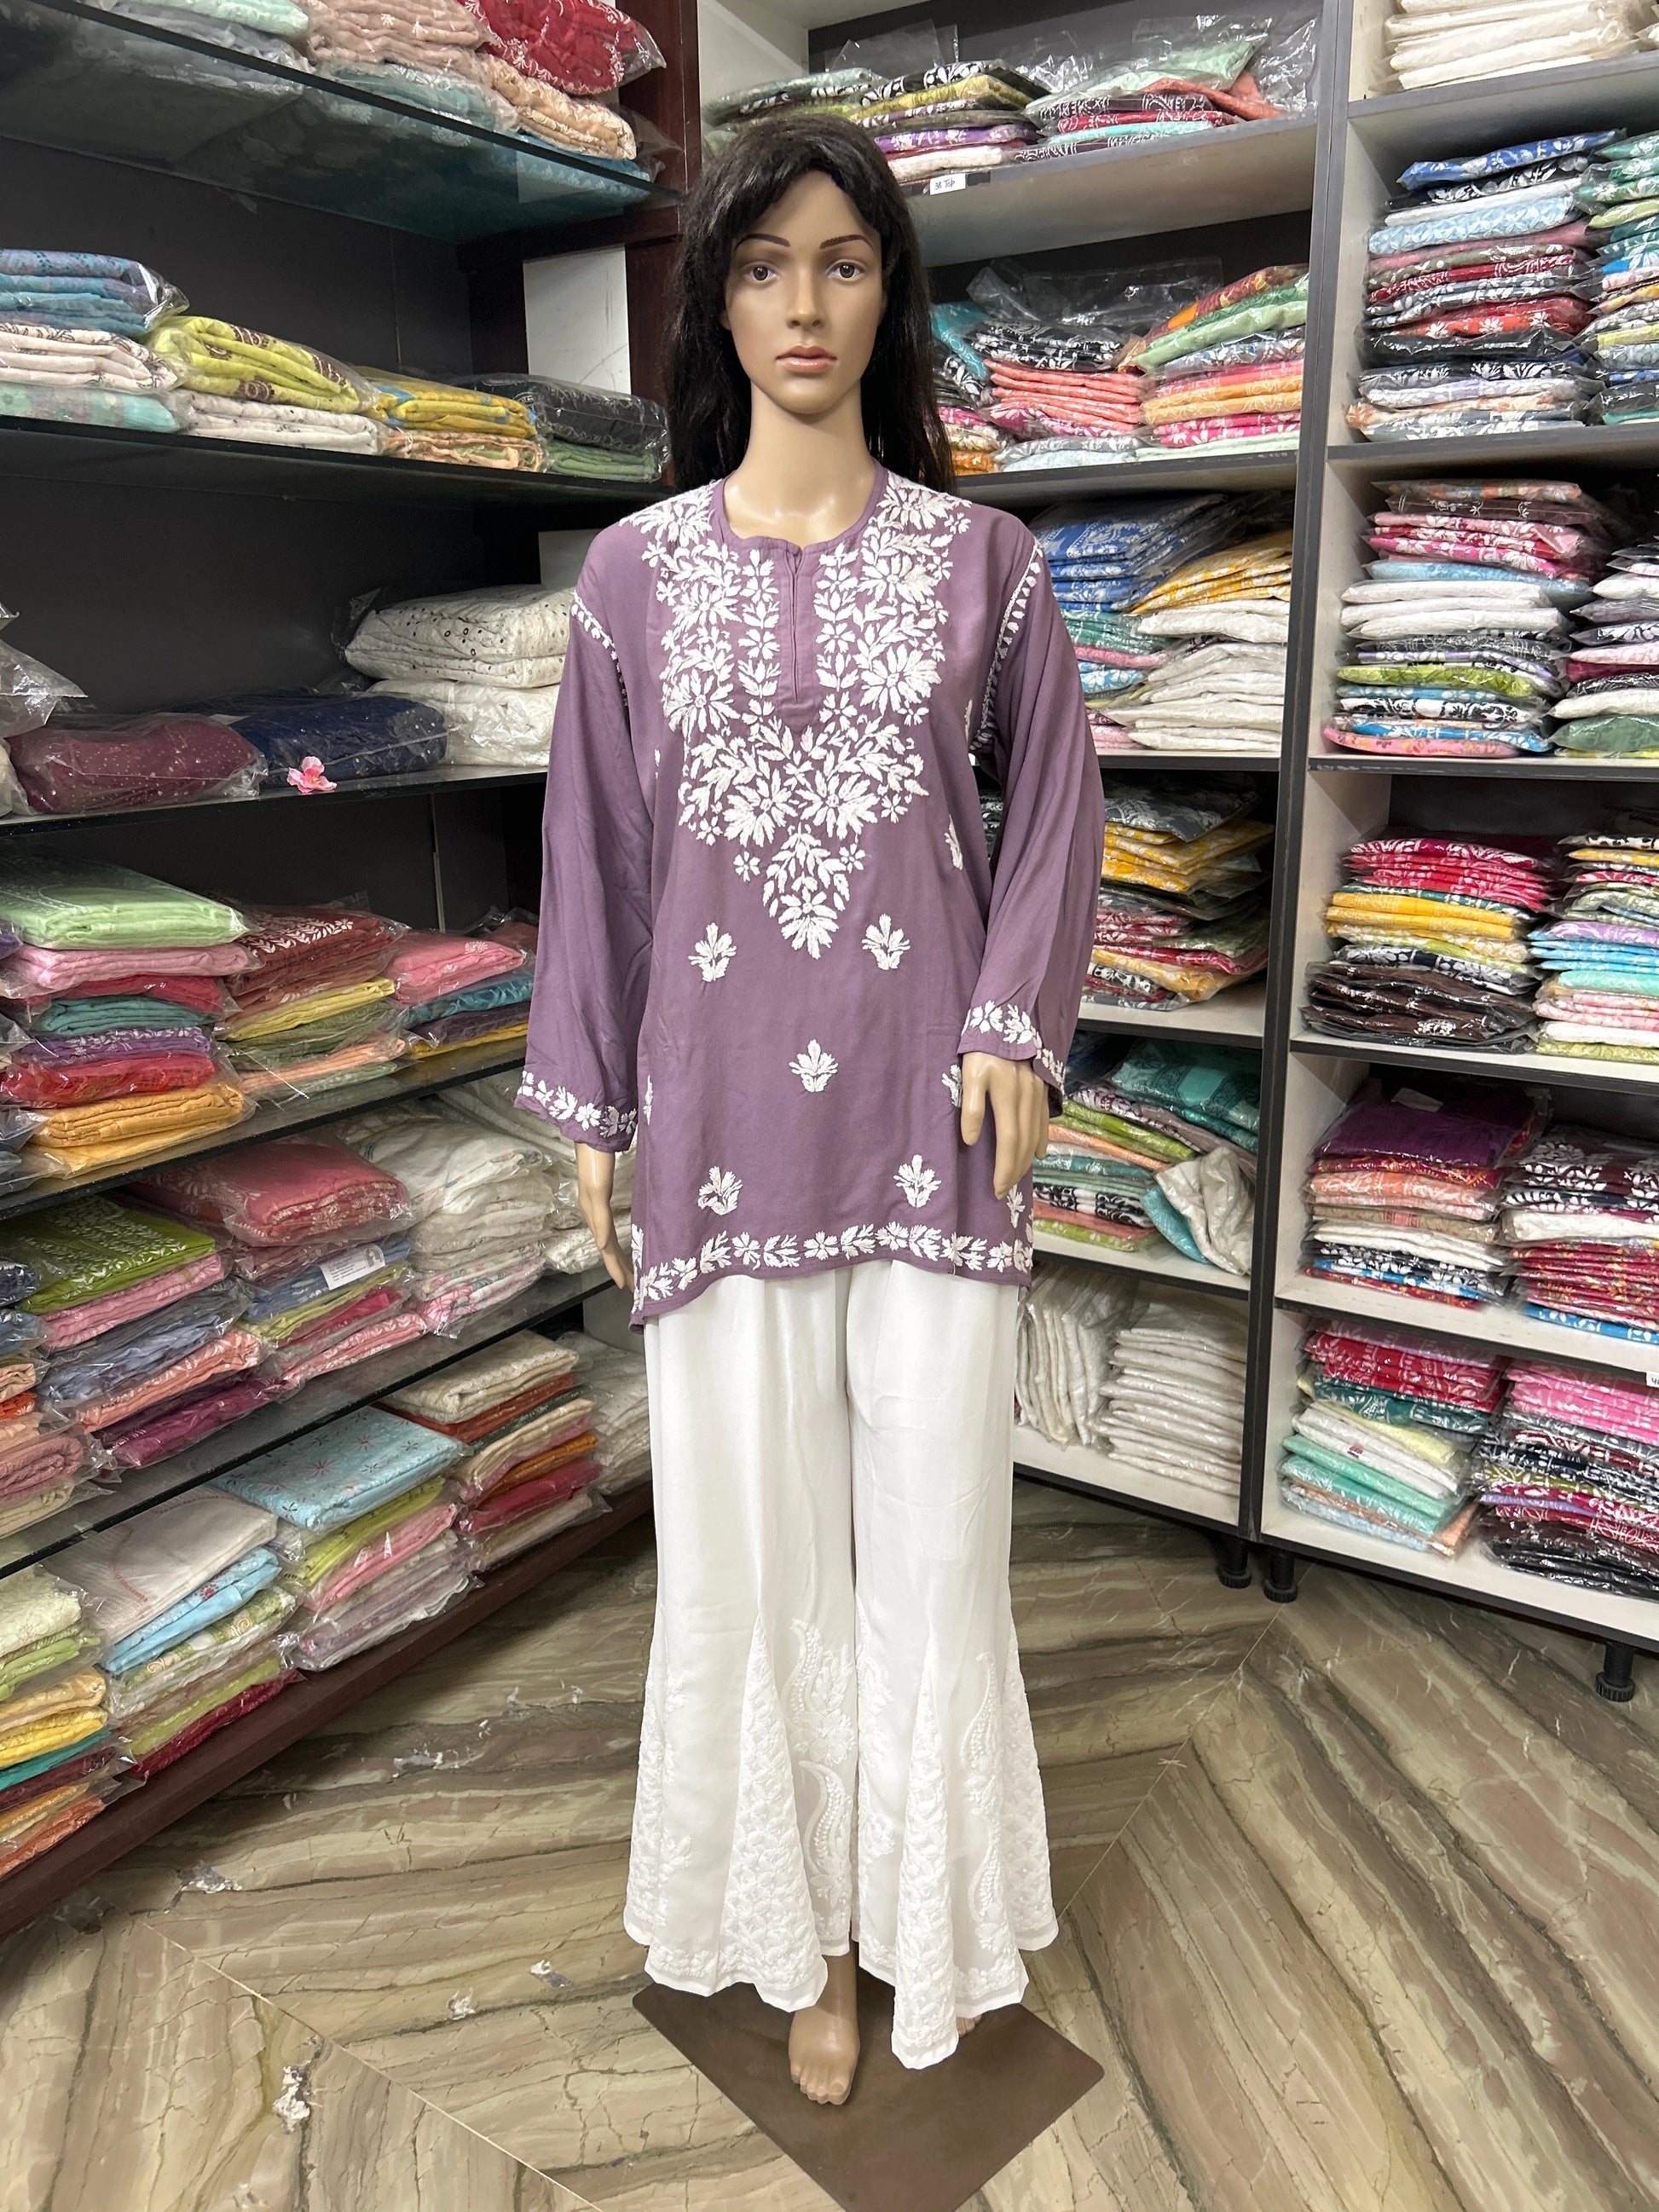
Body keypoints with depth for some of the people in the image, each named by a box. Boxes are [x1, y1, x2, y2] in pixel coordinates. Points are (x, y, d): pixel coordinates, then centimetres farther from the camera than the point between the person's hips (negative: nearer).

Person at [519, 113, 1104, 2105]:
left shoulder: (979, 556, 5)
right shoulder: (635, 568, 5)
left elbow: (1053, 803, 8)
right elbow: (597, 844, 6)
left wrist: (1018, 1026, -5)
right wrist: (590, 1110, 4)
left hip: (928, 1098, 0)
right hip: (724, 1100, 1)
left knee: (933, 1514, 6)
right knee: (755, 1521, 8)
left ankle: (930, 1914, 31)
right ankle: (806, 1918, 30)